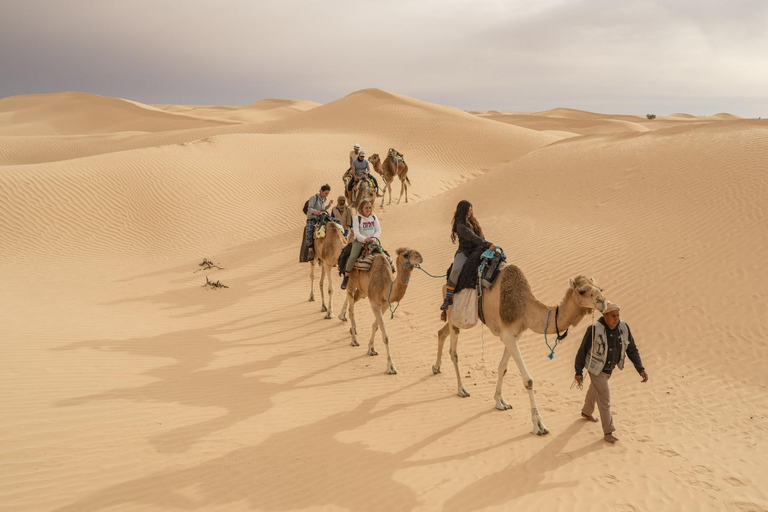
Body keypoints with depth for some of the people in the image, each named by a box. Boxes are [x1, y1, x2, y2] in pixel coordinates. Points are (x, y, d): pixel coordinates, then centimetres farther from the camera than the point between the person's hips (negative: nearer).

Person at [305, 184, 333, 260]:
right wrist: (315, 211, -34)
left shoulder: (325, 199, 14)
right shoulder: (314, 198, -8)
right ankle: (310, 248, -31)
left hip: (320, 219, 6)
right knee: (309, 231, -32)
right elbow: (309, 208, -14)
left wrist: (329, 205, 8)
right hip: (311, 219, -6)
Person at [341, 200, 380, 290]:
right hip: (359, 241, -4)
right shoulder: (357, 218, -5)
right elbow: (356, 232, -13)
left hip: (371, 242, 4)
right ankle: (346, 277, -11)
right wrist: (365, 239, -28)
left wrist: (374, 238, -13)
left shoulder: (374, 217, 8)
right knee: (352, 257, -27)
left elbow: (378, 230, 5)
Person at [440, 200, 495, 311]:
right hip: (464, 252, -8)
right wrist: (488, 245, -31)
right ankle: (448, 298, -22)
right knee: (456, 270, -32)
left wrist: (487, 245, 3)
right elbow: (473, 238, -24)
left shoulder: (472, 221, 13)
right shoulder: (461, 225, -14)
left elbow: (480, 236, 17)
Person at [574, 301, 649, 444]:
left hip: (609, 368, 6)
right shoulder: (594, 330, -29)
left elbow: (632, 350, -8)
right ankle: (608, 432, 9)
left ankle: (586, 412, 54)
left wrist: (641, 369, -17)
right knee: (604, 399, -4)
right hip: (596, 369, -6)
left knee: (595, 390, 29)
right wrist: (578, 372, -14)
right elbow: (582, 350, -18)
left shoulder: (624, 328, -16)